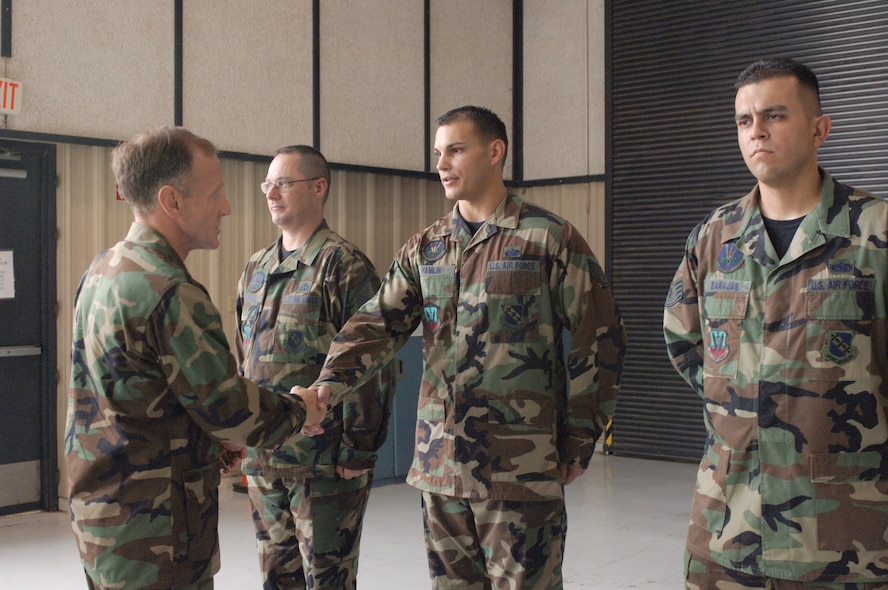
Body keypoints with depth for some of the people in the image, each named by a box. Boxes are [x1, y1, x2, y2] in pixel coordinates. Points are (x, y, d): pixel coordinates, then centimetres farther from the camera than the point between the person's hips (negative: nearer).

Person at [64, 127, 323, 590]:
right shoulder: (171, 295, -23)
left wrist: (209, 442, 10)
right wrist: (302, 412, -1)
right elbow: (231, 409, -19)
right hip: (151, 533, -9)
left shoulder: (100, 272, 7)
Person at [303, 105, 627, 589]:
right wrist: (332, 381, -17)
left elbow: (598, 341, -3)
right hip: (438, 462, 5)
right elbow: (379, 322, 2)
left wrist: (578, 442, -4)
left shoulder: (549, 239, -4)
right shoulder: (424, 249, 11)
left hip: (521, 466, -5)